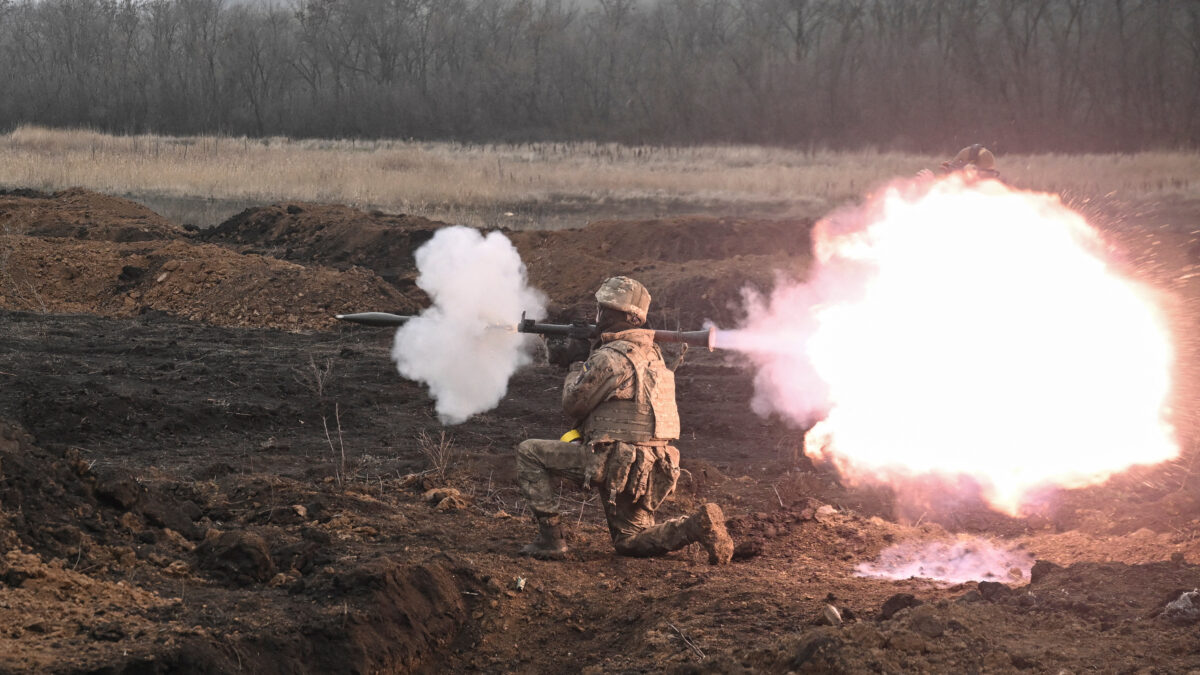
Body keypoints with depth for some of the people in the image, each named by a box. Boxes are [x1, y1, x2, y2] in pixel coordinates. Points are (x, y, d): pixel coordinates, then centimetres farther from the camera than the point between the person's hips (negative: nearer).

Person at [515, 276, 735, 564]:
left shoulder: (609, 357, -14)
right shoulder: (651, 352, 14)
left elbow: (573, 405, -4)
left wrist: (575, 368, 13)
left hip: (614, 462, -8)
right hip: (652, 469, 8)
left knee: (529, 452, 3)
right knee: (629, 542, 20)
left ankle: (549, 538, -1)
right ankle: (696, 526, -4)